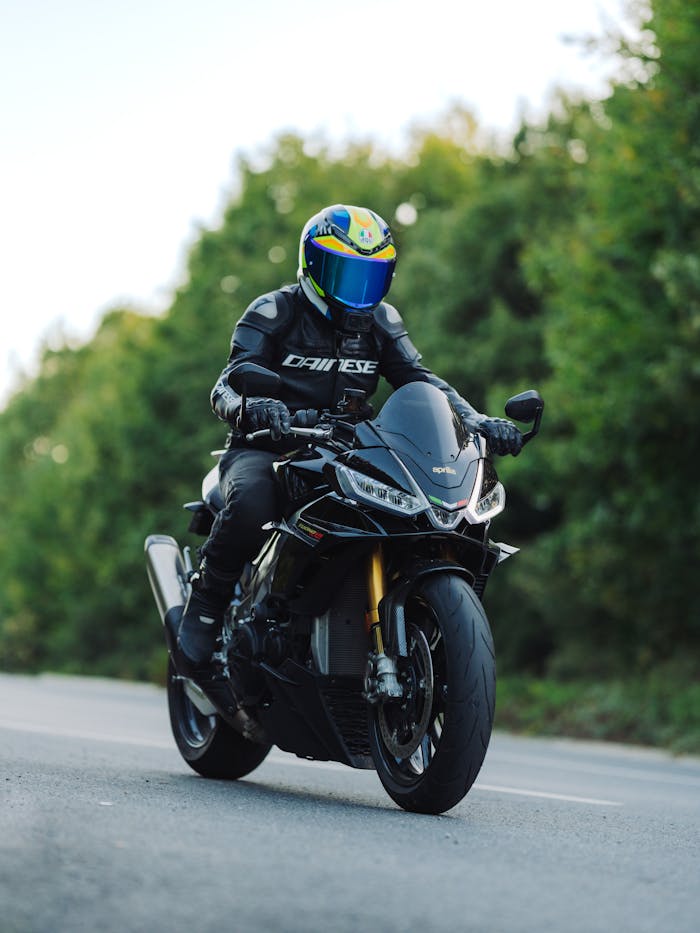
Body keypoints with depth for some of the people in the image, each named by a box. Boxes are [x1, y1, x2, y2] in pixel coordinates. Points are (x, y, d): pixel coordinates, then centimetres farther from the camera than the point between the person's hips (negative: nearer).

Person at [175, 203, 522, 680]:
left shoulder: (381, 322, 12)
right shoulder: (273, 313, -4)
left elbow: (421, 379, 4)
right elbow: (226, 387, -14)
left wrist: (476, 419, -16)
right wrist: (251, 407, -40)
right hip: (267, 450, -4)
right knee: (251, 501, -40)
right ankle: (204, 603, -17)